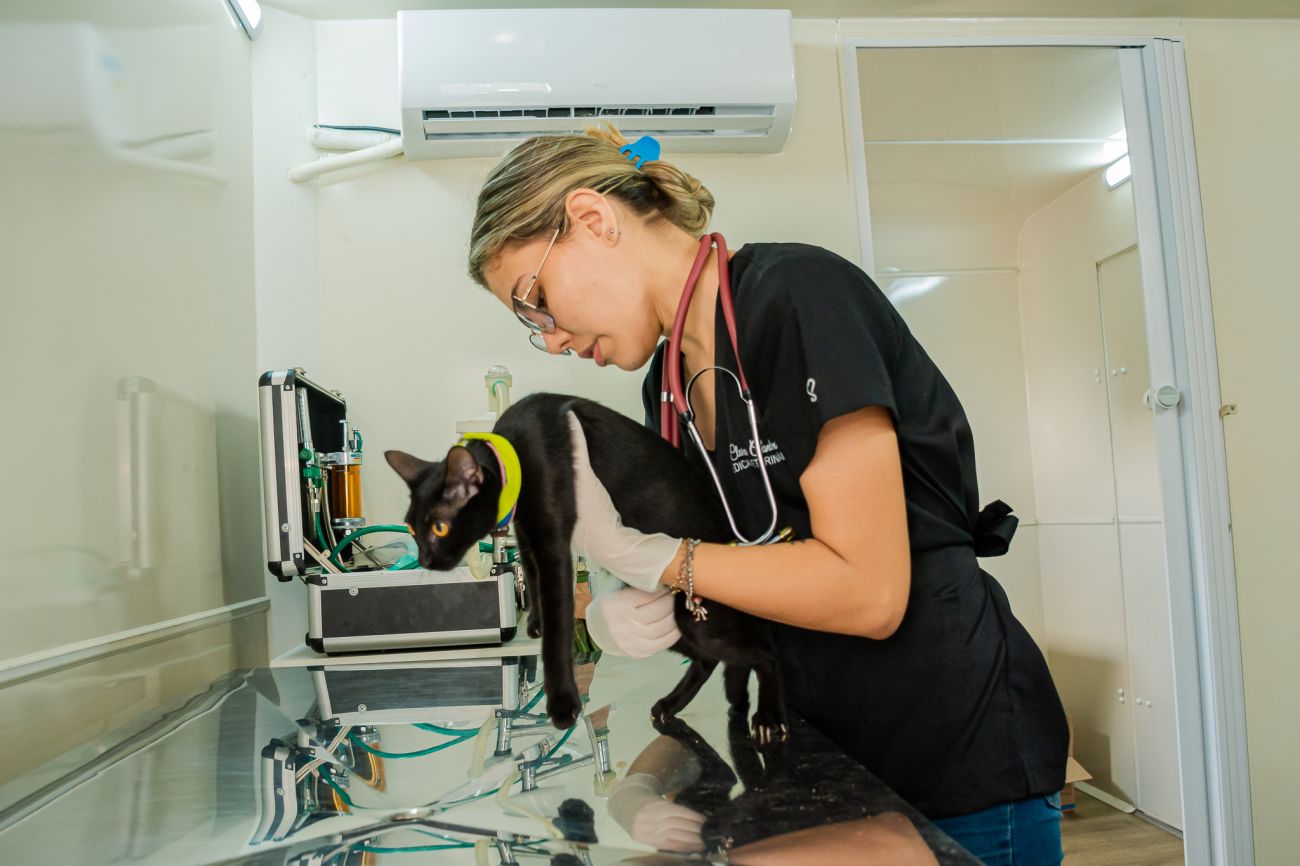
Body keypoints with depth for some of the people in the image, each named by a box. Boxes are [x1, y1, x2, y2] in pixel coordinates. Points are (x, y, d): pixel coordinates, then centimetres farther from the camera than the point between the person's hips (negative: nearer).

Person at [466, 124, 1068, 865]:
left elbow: (867, 592, -24)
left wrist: (649, 554, -20)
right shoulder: (669, 381, 4)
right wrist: (647, 606, -12)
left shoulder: (798, 296, -21)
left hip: (961, 761, -7)